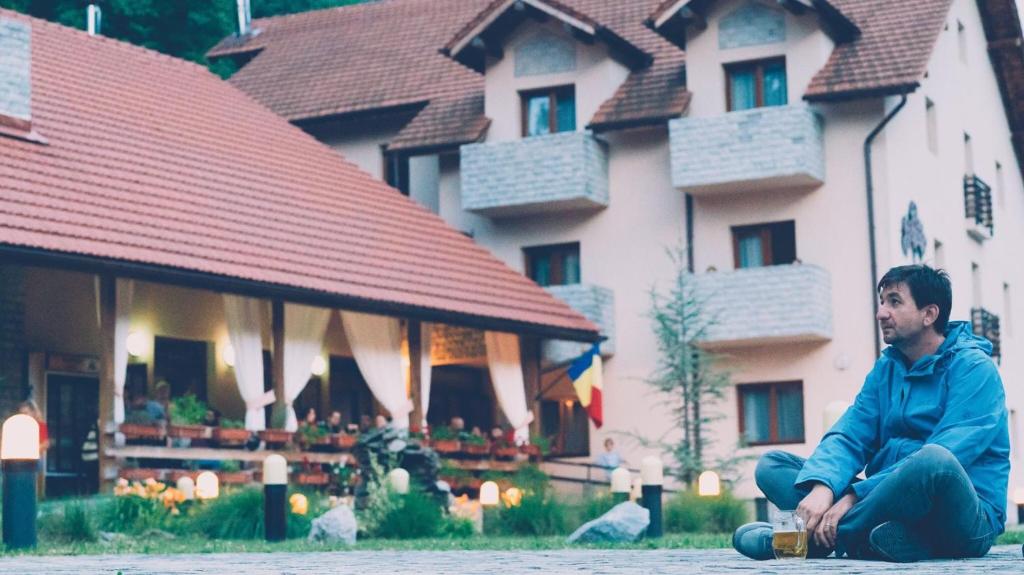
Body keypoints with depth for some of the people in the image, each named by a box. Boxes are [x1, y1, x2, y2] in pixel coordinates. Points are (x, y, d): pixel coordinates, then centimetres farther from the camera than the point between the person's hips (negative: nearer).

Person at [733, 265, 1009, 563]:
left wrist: (856, 495, -25)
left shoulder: (973, 368, -7)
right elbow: (848, 436, 2)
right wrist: (821, 486, -21)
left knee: (934, 460, -39)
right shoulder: (885, 369, 15)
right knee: (771, 464, -2)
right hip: (892, 505, 7)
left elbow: (936, 462, -20)